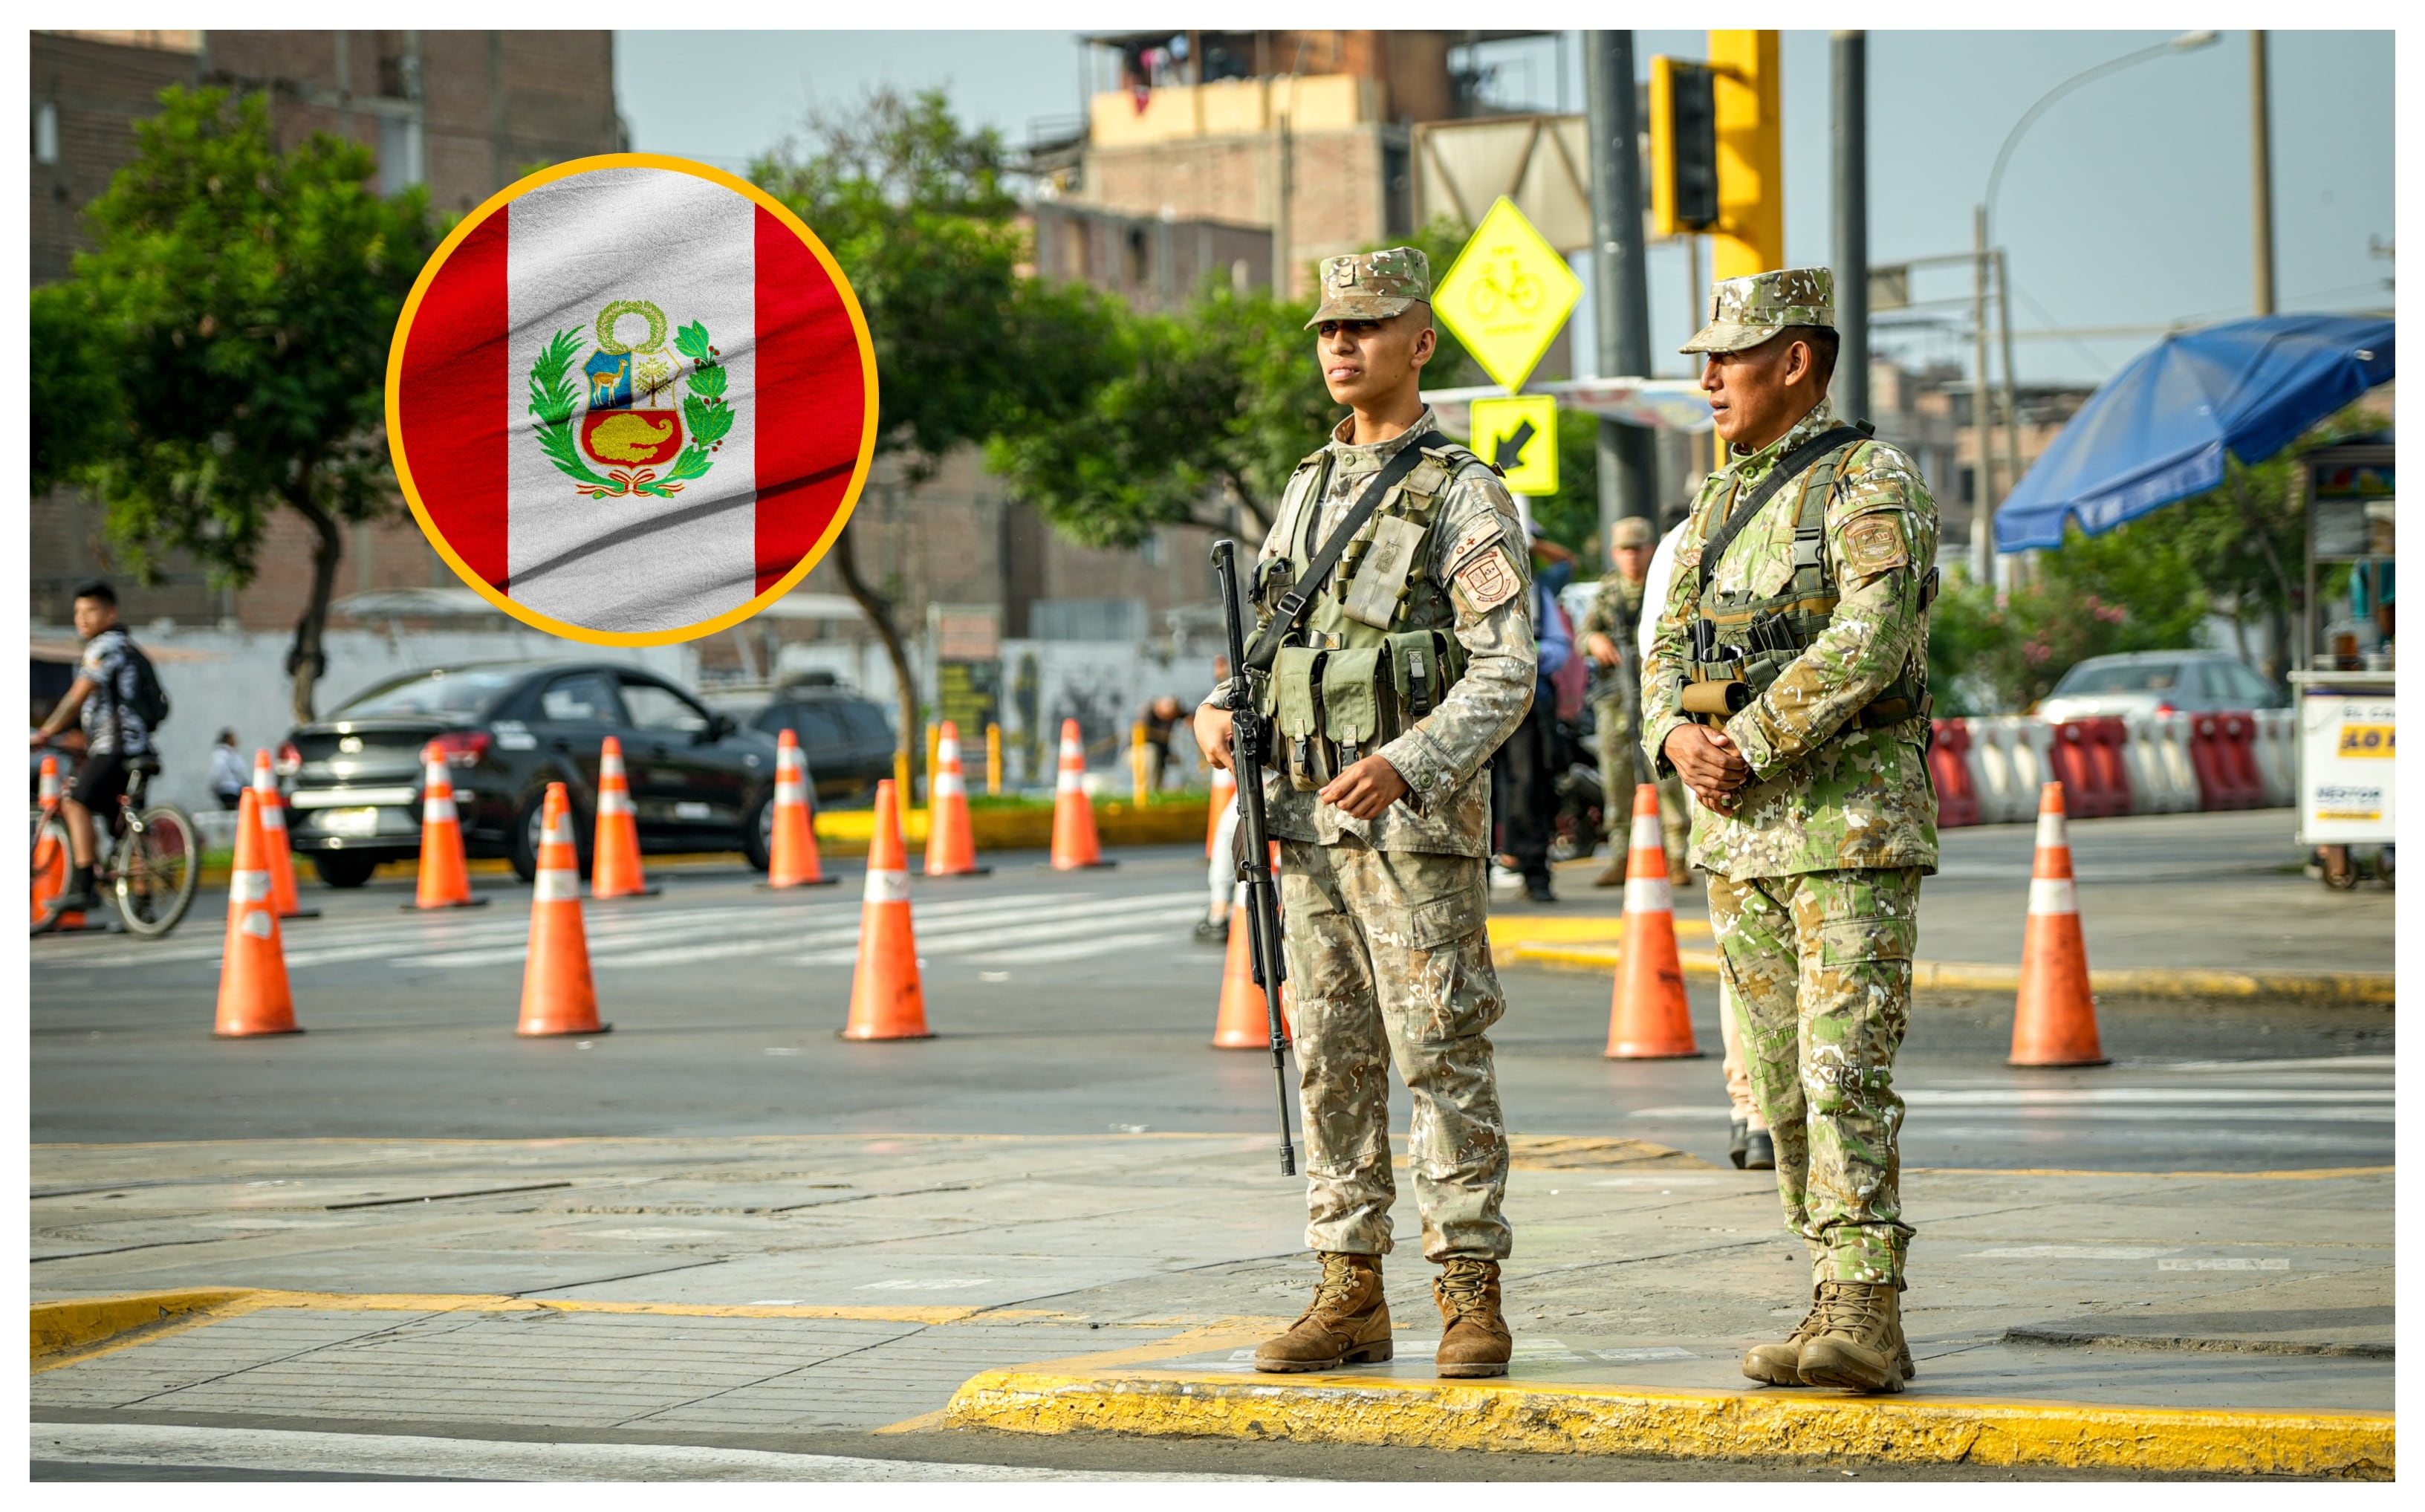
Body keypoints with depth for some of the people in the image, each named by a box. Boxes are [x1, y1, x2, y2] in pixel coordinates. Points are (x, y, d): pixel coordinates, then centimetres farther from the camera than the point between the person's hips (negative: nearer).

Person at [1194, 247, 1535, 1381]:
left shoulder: (1464, 495, -6)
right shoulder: (1309, 488, 16)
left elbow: (1508, 667, -13)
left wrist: (1406, 763, -25)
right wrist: (1223, 711, 2)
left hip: (1418, 821, -7)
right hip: (1309, 818, 7)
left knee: (1442, 1059, -6)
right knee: (1333, 1062, 7)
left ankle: (1471, 1300, -1)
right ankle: (1349, 1297, 11)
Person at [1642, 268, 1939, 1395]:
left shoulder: (1872, 485, -8)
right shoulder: (1721, 499, 18)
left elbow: (1871, 637, -21)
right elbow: (1673, 644, 14)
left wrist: (1749, 744, -19)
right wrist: (1680, 737, -7)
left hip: (1853, 815, -8)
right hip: (1738, 832, 8)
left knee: (1845, 1070, -14)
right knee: (1777, 1080, 7)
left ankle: (1867, 1318, -15)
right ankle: (1838, 1306, 13)